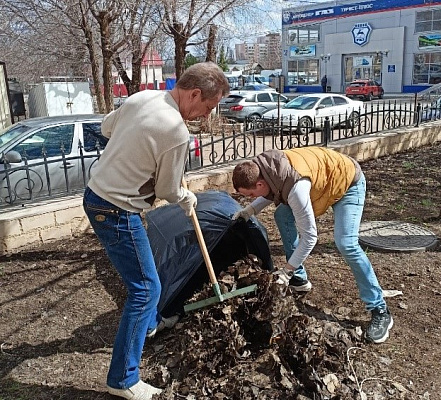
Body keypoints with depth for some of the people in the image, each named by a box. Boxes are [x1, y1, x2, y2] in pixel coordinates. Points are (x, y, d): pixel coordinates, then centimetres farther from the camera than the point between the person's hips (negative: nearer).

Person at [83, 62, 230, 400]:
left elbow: (106, 127, 18)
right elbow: (168, 190, -10)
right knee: (146, 288, 0)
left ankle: (150, 322, 50)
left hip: (96, 195, 10)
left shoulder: (142, 97, 1)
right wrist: (188, 199, 10)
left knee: (143, 275, 27)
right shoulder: (177, 132, -23)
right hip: (116, 212, -10)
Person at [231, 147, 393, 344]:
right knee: (282, 216, 3)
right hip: (324, 178, 9)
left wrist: (286, 271, -25)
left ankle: (380, 310, -9)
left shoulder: (296, 187, -40)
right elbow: (272, 192, 9)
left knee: (345, 244, -23)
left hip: (349, 182, -9)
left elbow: (309, 237, -32)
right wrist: (250, 210, -6)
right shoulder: (264, 166, -16)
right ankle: (299, 278, 15)